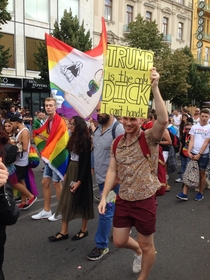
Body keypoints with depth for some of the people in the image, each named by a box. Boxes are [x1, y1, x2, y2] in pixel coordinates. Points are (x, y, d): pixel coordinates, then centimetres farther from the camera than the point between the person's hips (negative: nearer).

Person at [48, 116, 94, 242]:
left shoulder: (85, 140, -15)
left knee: (82, 200, 6)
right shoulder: (73, 138, 8)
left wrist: (79, 181, -19)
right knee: (66, 201, 8)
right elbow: (70, 156, 12)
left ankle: (84, 230, 23)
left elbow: (86, 162, -17)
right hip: (71, 169, 8)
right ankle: (64, 231, 17)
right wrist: (66, 173, 11)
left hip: (81, 172, -8)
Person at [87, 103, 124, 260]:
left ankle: (102, 246, 14)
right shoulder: (98, 128, 7)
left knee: (106, 211, -1)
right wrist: (93, 169, 15)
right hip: (101, 177, 8)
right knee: (116, 208, 23)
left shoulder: (118, 129, -19)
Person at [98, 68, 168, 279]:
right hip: (123, 200, 5)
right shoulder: (117, 143, 1)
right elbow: (112, 171, 5)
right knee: (119, 241, 19)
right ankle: (138, 251, 53)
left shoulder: (149, 139, -14)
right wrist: (104, 197, 0)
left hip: (145, 201, -5)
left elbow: (163, 120, -34)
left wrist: (154, 88, -41)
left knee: (146, 245, 15)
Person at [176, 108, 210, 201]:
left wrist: (199, 154, -13)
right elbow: (191, 140, 1)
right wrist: (189, 152, -11)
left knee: (202, 173, 9)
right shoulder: (194, 127, 4)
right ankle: (184, 193, 1)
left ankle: (200, 193, 23)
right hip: (193, 153, 2)